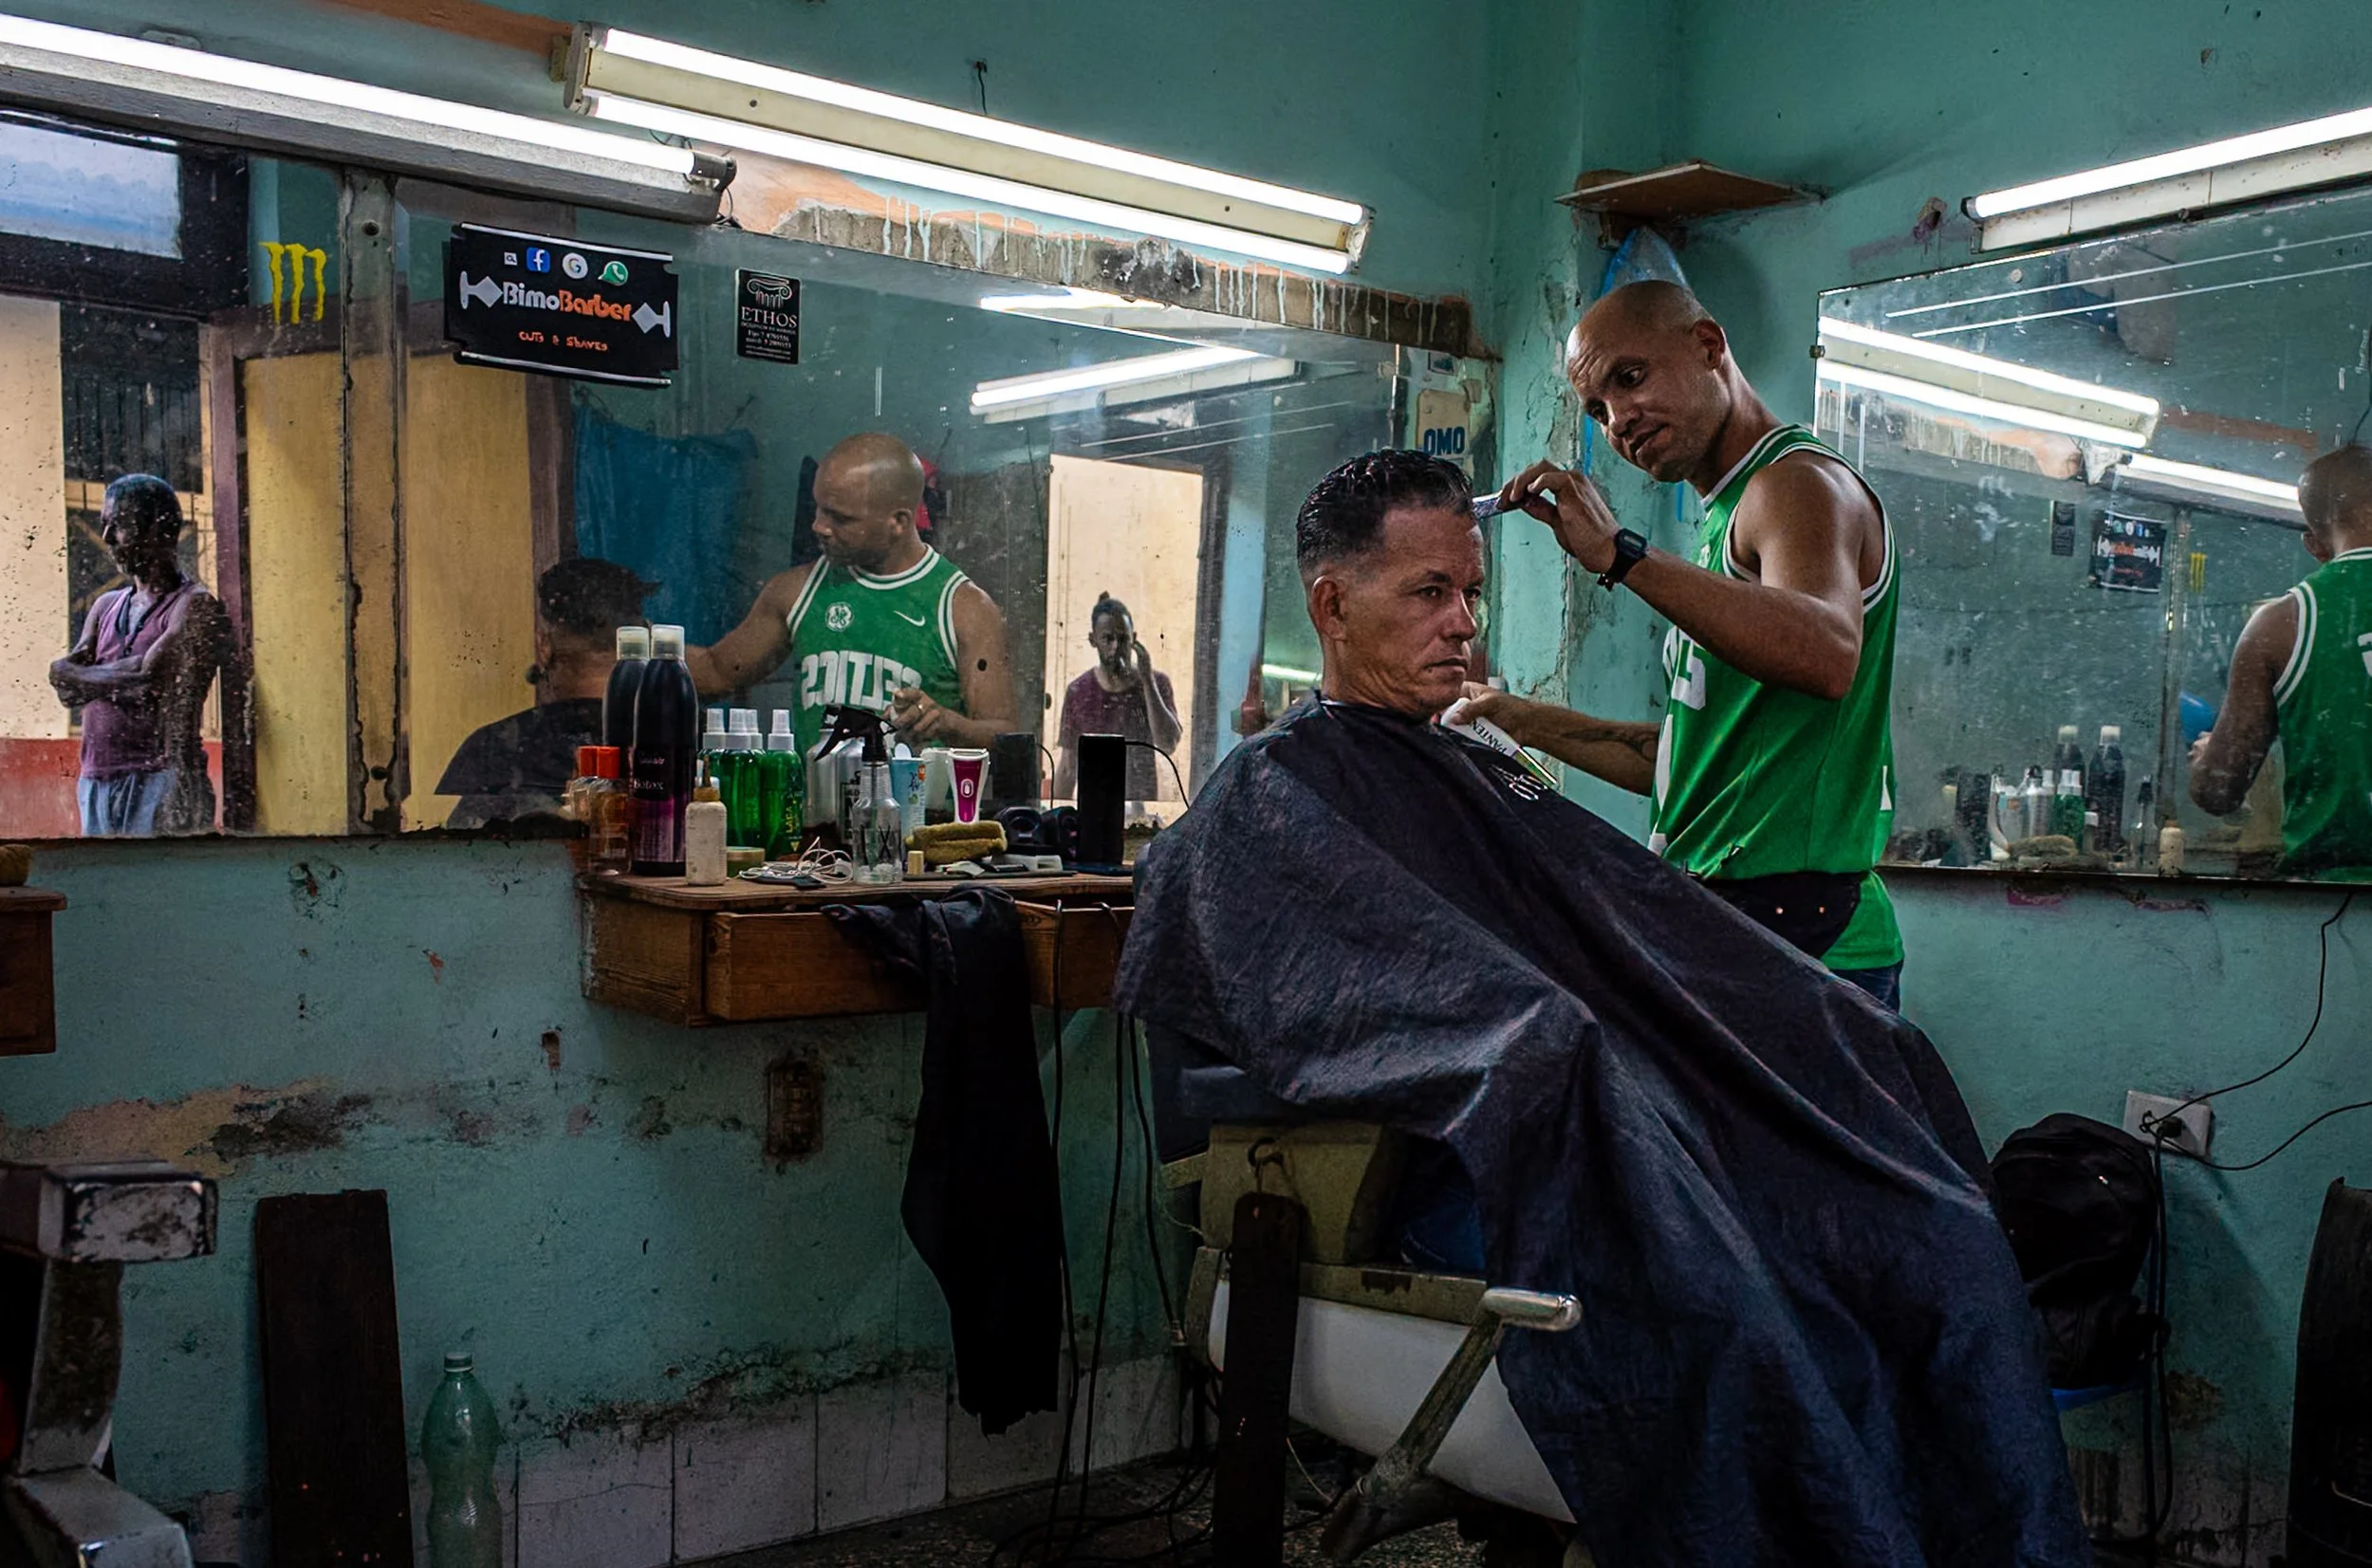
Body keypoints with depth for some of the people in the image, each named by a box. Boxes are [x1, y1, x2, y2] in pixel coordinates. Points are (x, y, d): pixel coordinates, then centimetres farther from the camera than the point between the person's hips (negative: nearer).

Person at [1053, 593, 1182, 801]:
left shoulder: (1156, 683, -1)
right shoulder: (1078, 692, 2)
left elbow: (1169, 744, -14)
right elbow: (1068, 766, 7)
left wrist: (1147, 681, -15)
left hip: (1142, 807, -1)